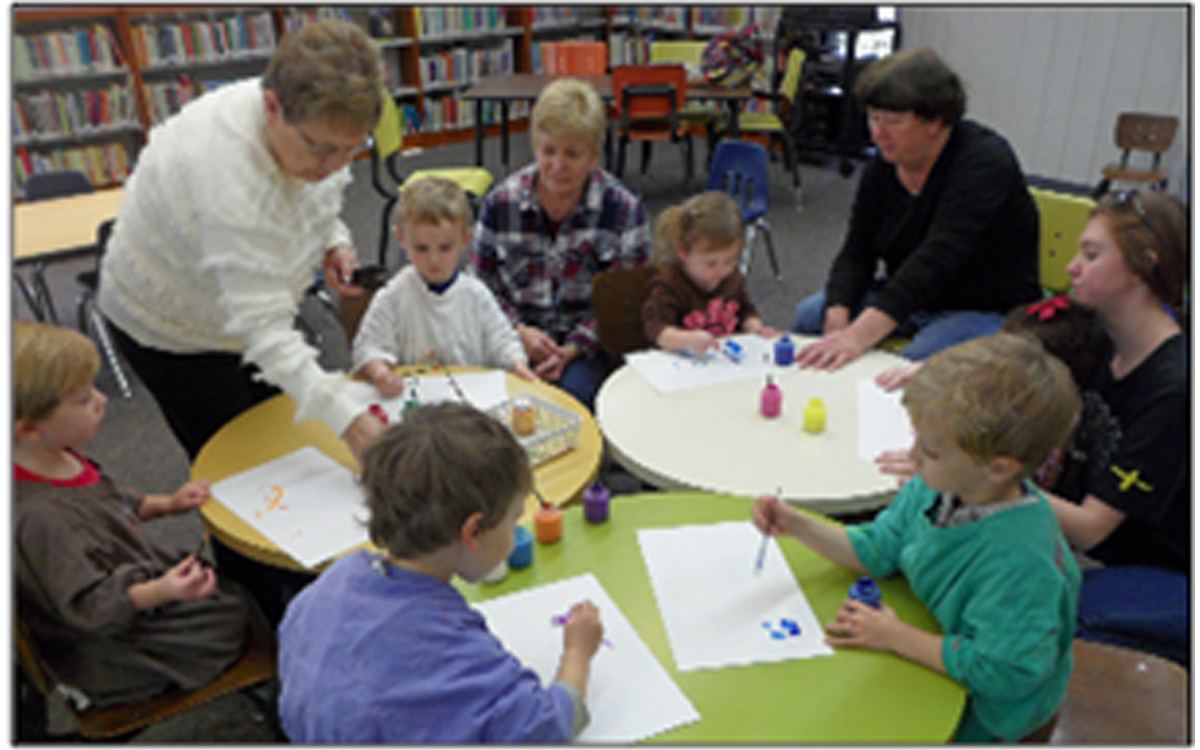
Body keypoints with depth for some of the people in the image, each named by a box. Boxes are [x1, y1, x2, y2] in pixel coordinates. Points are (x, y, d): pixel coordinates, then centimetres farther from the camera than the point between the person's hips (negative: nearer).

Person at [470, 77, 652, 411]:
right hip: (518, 336, 1)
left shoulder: (624, 209, -4)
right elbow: (482, 286, 8)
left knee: (573, 392, -31)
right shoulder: (501, 203, 1)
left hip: (589, 342, -1)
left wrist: (572, 350, -16)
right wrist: (520, 331, -10)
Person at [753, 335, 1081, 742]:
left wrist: (897, 637, -24)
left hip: (978, 714, -7)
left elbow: (1001, 672, -31)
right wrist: (796, 524, -9)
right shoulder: (932, 491, -12)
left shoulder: (1018, 559, -36)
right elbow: (877, 550, 2)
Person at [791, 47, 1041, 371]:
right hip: (910, 298, 7)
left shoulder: (984, 161, -22)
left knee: (912, 364, -33)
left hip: (989, 310, -6)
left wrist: (857, 337, -45)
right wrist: (838, 322, -23)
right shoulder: (882, 166, -1)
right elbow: (856, 254, -3)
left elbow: (935, 261, -35)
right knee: (809, 316, -8)